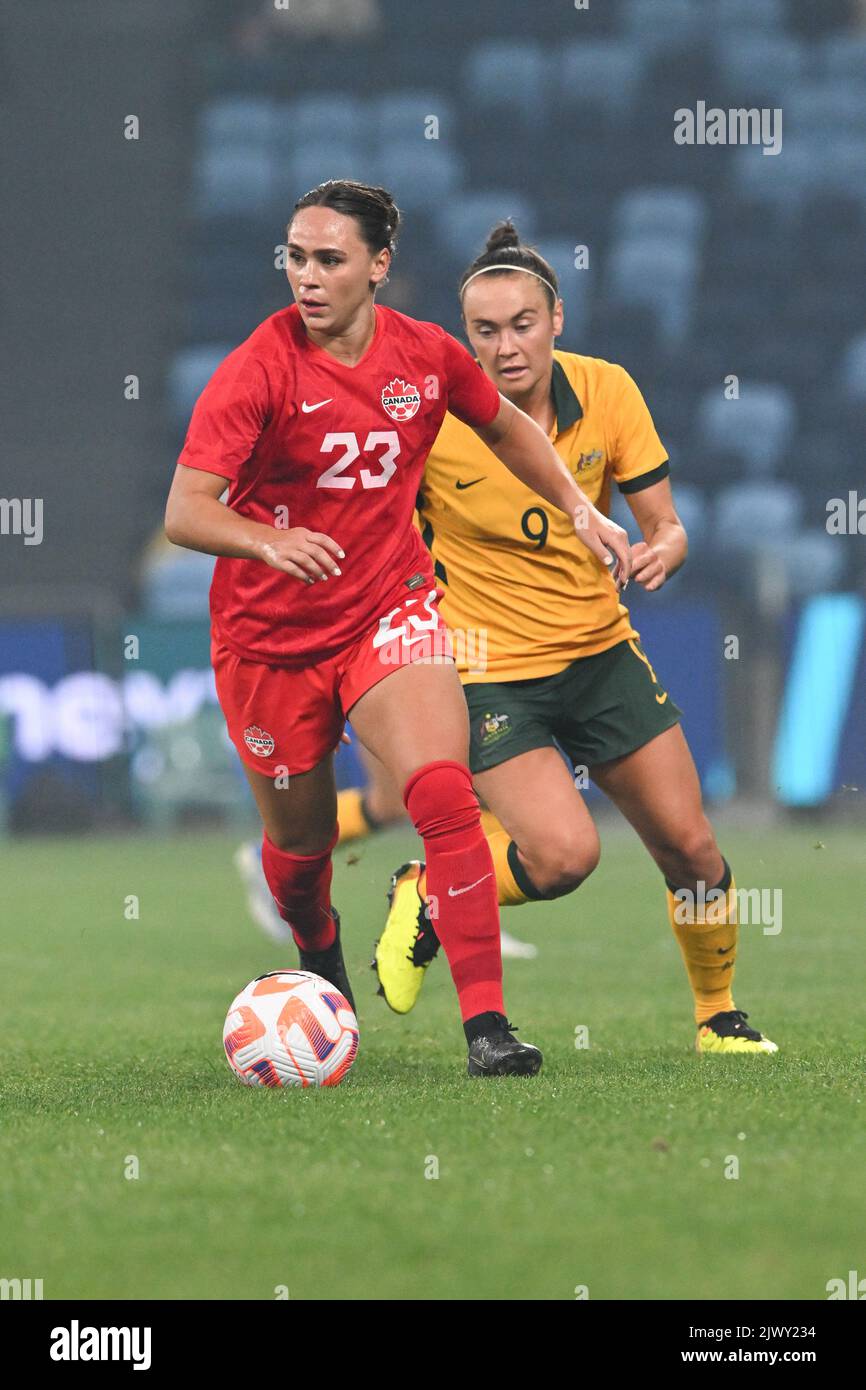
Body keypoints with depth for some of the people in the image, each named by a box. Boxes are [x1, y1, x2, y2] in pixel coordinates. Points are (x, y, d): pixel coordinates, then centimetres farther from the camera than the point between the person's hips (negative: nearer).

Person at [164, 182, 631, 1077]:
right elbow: (184, 512, -27)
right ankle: (319, 954, 49)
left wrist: (579, 510, 11)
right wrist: (268, 541, -46)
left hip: (390, 611, 2)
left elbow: (505, 428, 19)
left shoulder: (427, 356, -4)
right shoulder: (258, 369, -18)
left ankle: (486, 1025, -21)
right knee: (299, 847, 13)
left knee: (444, 795, -22)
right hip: (270, 632, -2)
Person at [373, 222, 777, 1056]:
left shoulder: (606, 392, -7)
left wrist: (662, 551, -24)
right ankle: (424, 899, 6)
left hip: (602, 653, 4)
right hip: (491, 670, -4)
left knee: (691, 849, 2)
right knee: (564, 854, -22)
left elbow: (665, 524, -2)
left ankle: (719, 1017, 25)